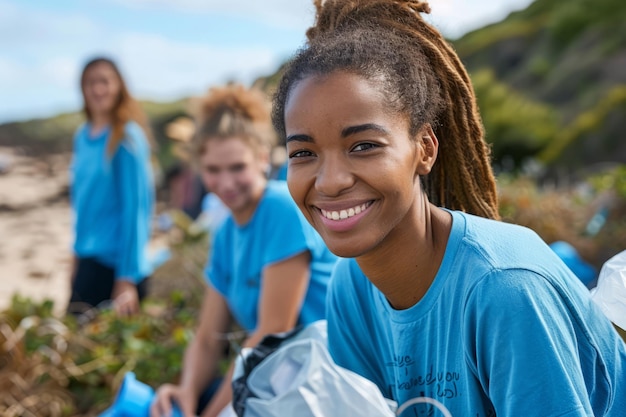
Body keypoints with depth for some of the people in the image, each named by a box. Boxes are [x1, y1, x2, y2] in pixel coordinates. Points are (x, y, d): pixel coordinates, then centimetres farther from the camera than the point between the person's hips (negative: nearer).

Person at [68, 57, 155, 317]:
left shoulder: (127, 137, -12)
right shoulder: (82, 136, 9)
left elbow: (136, 207, -15)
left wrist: (127, 279, -17)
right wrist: (78, 253, 18)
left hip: (115, 263, -7)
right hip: (88, 260, 7)